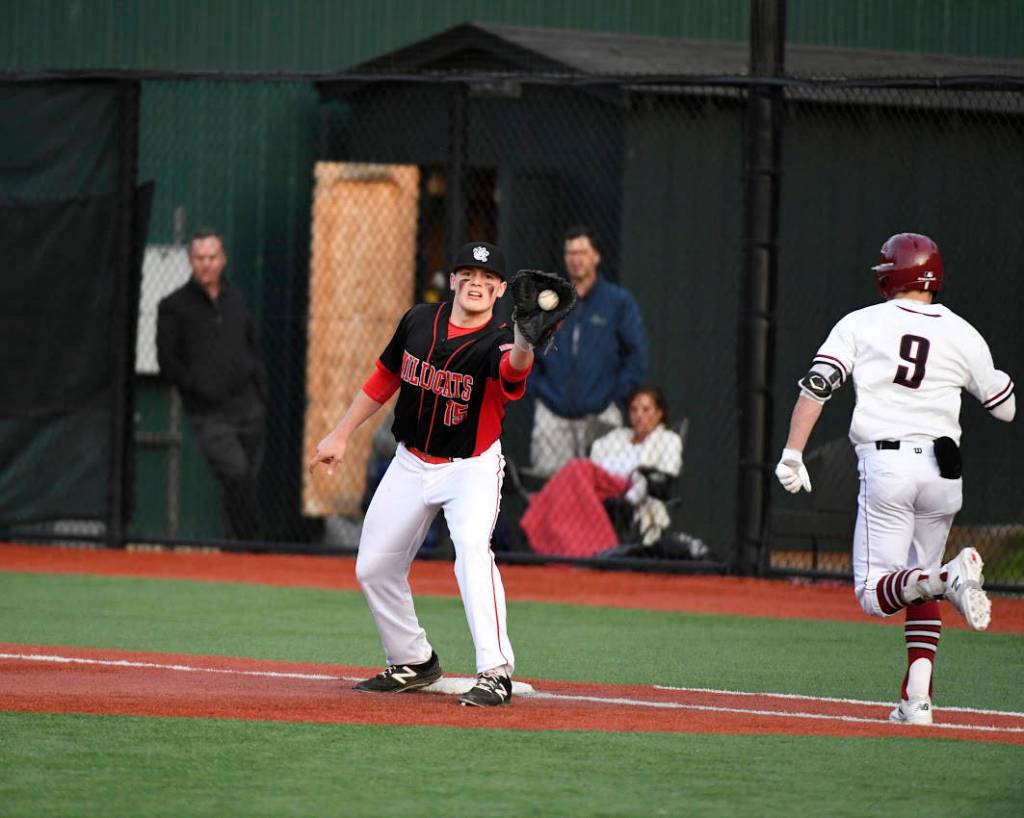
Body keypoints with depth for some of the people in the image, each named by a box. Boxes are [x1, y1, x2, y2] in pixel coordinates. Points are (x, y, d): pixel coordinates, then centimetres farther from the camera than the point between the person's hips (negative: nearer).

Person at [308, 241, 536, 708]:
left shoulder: (498, 342, -20)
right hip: (410, 464, 6)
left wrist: (524, 345, -69)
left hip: (472, 467, -6)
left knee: (472, 549, -31)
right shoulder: (419, 321, -5)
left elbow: (513, 369, -46)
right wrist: (341, 435, 10)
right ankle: (413, 664, 29)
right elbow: (384, 379, 10)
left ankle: (495, 673, -33)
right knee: (374, 568, 9)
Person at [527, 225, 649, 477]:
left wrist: (617, 395, -3)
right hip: (552, 413, 2)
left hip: (599, 415, -2)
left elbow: (637, 353, 4)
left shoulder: (618, 301, 3)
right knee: (547, 478, -6)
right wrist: (535, 388, 6)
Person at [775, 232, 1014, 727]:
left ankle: (943, 579, -33)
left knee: (874, 594, -2)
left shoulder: (861, 324, 4)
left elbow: (817, 386, -5)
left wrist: (791, 454, -3)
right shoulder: (962, 334, 7)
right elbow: (1006, 408, 15)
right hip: (943, 468, 3)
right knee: (920, 586, 18)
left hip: (886, 463, -3)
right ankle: (917, 698, 4)